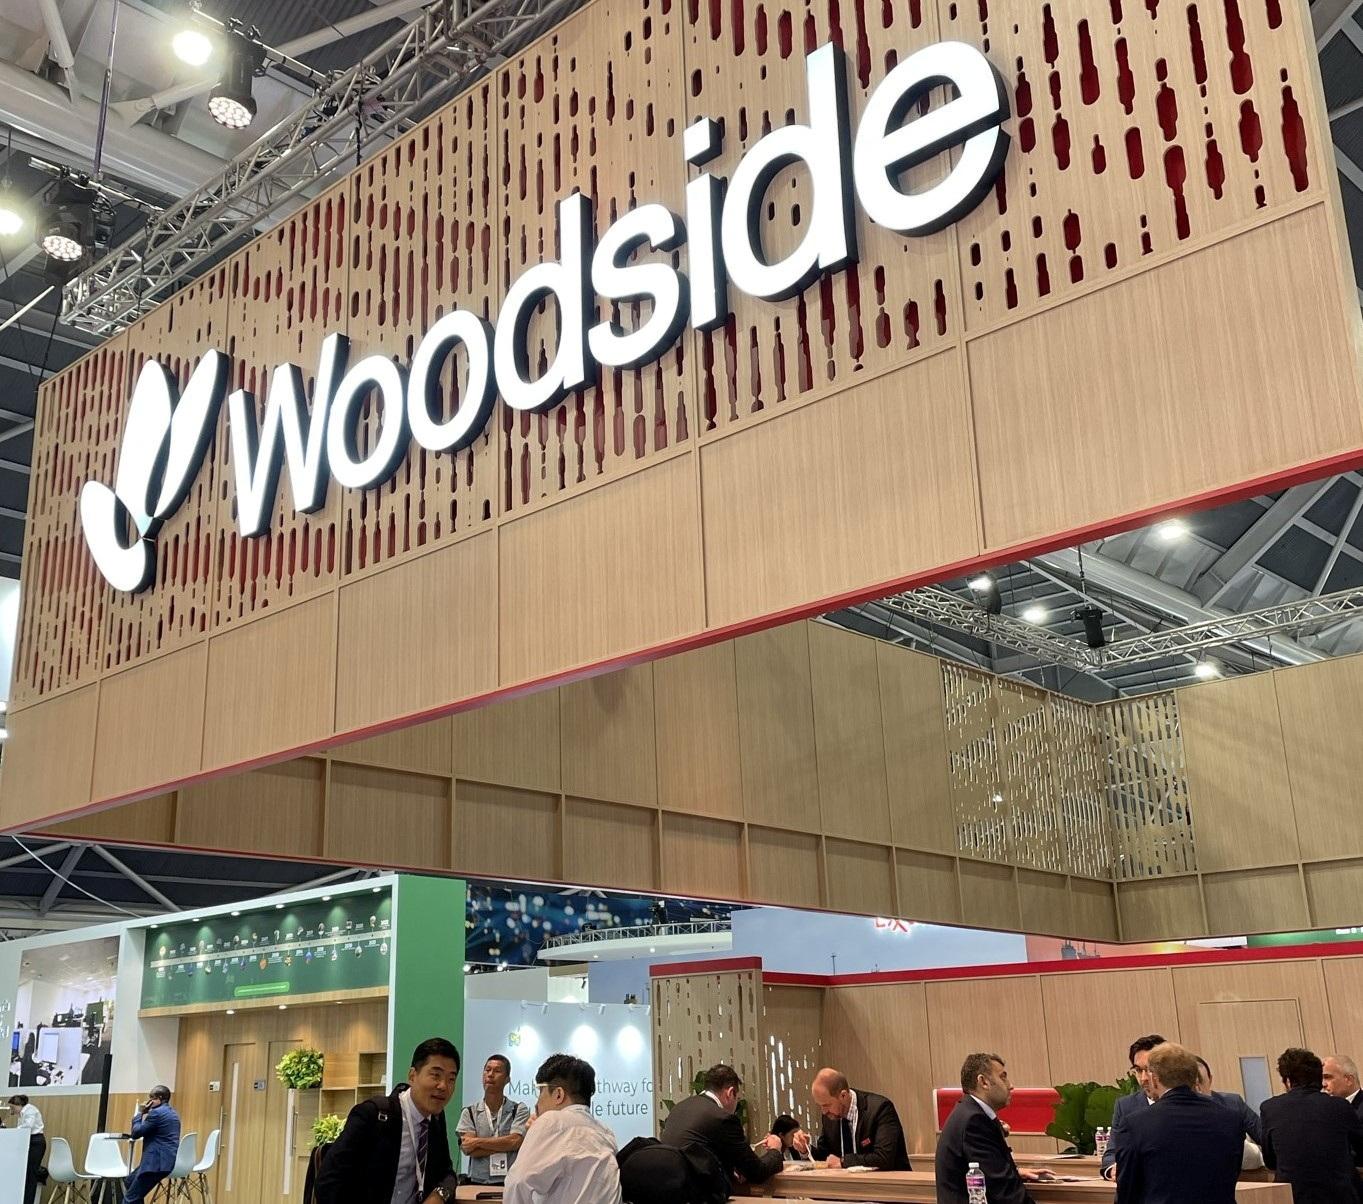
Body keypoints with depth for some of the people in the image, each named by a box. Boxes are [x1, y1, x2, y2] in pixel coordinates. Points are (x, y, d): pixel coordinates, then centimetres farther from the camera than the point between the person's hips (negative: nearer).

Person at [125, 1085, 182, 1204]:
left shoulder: (157, 1113, -13)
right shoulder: (171, 1112, 19)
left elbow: (136, 1133, -7)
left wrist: (139, 1113, 1)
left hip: (158, 1162, -11)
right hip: (164, 1159, 11)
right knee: (130, 1181, 29)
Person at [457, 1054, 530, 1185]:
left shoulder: (519, 1110, 7)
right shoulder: (469, 1112, 10)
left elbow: (515, 1142, -6)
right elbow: (468, 1150, -1)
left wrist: (478, 1142, -3)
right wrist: (504, 1144, -5)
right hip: (478, 1183, 1)